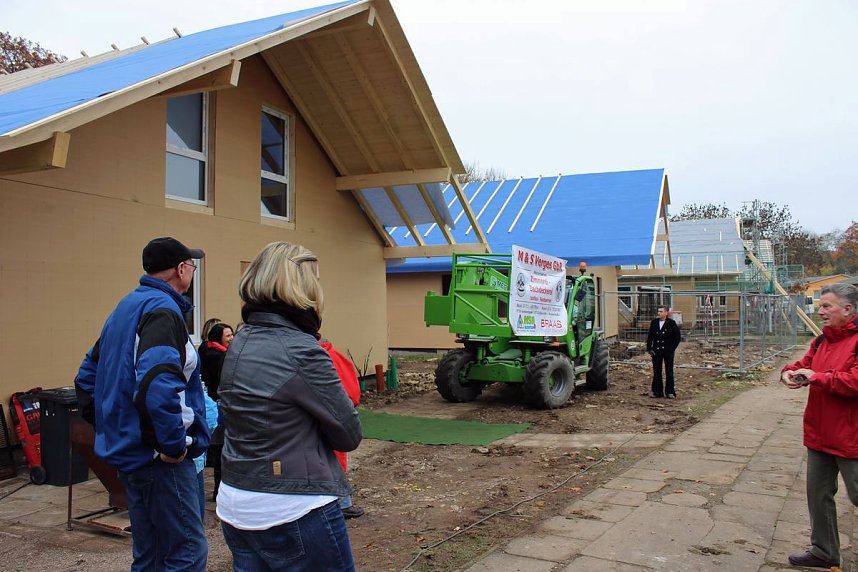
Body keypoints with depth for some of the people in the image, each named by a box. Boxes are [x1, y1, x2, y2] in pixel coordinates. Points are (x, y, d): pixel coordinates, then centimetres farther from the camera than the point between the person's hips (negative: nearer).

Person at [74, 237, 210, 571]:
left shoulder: (126, 308, 15)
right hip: (159, 456, -10)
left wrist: (109, 428, 20)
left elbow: (86, 378, 21)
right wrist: (174, 443, -22)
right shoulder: (162, 309, -16)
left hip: (130, 451, 10)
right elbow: (157, 383, -32)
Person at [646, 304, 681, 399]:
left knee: (669, 372, 2)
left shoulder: (671, 323, -5)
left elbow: (677, 337, -2)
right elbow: (650, 336, 9)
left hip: (668, 351, -4)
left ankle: (670, 392, 9)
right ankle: (657, 391, 15)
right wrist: (649, 348, 1)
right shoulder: (654, 323, 5)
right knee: (656, 372, 7)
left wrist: (672, 348, -9)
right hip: (656, 351, 4)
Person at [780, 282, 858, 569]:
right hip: (819, 434, 9)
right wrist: (790, 373, -6)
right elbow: (805, 364, 16)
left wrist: (817, 377, -20)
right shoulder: (821, 341, 10)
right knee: (818, 493, 16)